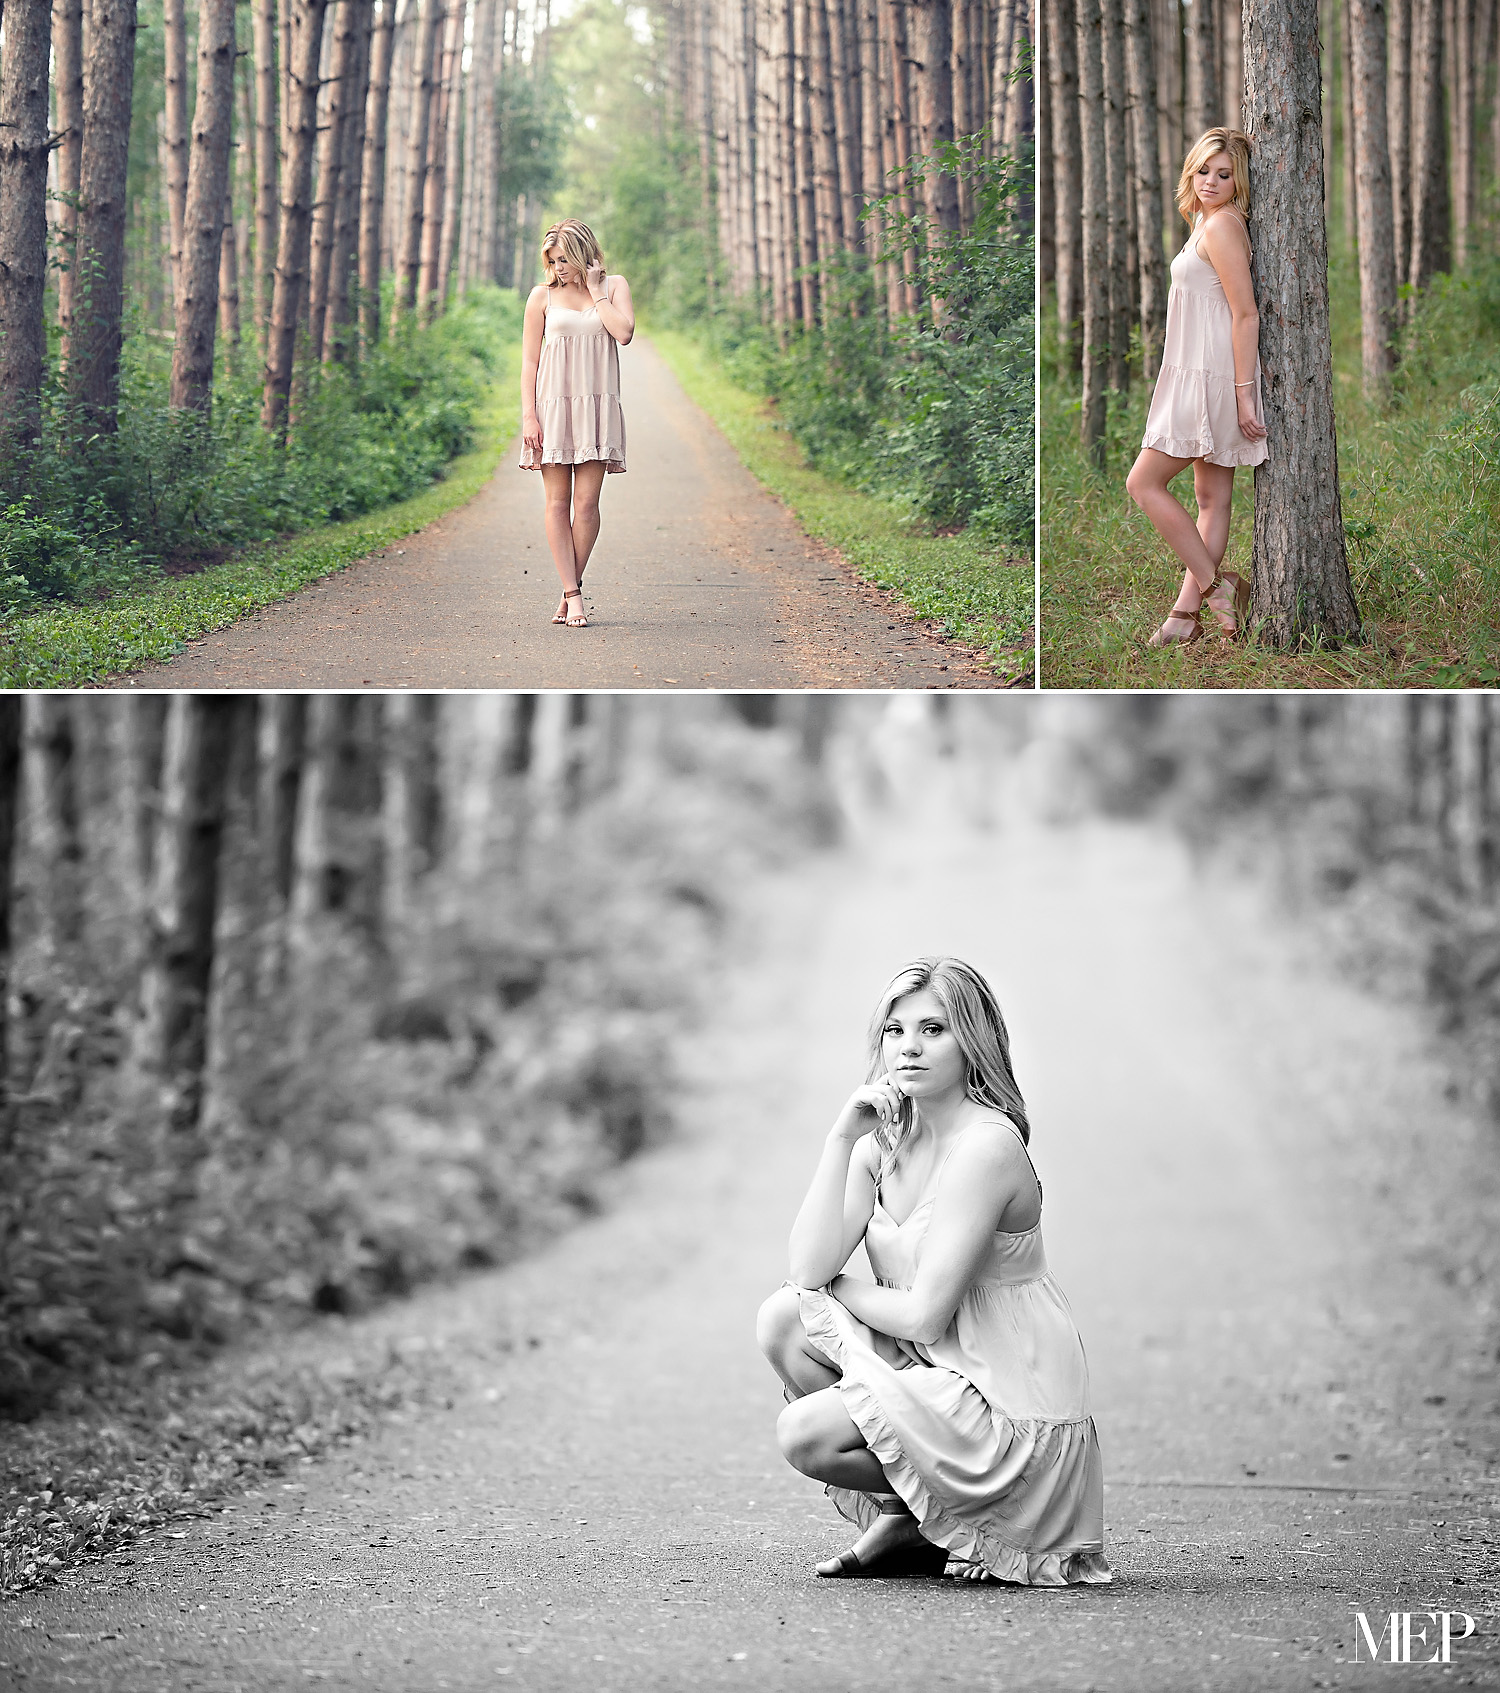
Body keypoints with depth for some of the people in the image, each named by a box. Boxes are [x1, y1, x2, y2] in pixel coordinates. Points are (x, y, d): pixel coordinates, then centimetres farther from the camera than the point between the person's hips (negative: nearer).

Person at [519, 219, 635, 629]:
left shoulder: (614, 286, 8)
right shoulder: (543, 296, 6)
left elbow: (624, 333, -10)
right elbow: (529, 360, 5)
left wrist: (595, 290, -4)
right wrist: (528, 416, -4)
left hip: (597, 407, 0)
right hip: (553, 405, 0)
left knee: (586, 503, -5)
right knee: (558, 502, -3)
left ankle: (570, 590, 5)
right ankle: (573, 595, -2)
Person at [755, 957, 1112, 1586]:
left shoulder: (986, 1146, -19)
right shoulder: (886, 1141, 5)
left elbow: (925, 1316, -20)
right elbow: (809, 1268, -7)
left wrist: (837, 1289, -2)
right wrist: (841, 1139, -12)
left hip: (1011, 1407, -8)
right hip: (931, 1367, 8)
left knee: (803, 1434, -19)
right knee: (784, 1317, -5)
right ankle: (905, 1512, 5)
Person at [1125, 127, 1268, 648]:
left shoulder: (1221, 224, -15)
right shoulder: (1211, 221, 16)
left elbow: (1246, 314, -19)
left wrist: (1244, 394, -20)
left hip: (1210, 379, -10)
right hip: (1200, 376, 10)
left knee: (1144, 483, -3)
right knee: (1212, 497, 8)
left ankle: (1215, 586, -2)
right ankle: (1185, 615, 11)